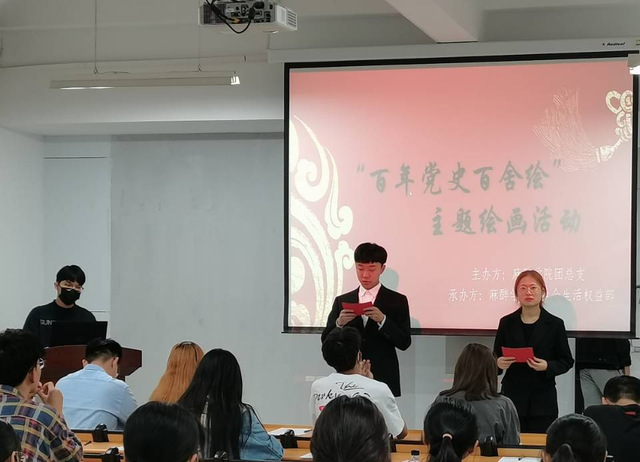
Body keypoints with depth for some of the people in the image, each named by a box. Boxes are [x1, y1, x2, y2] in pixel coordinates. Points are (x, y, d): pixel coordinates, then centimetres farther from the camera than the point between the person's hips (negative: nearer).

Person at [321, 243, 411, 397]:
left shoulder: (397, 301, 5)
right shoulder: (342, 301, 12)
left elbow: (404, 342, -2)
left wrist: (382, 320, -17)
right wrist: (339, 323, -12)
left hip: (383, 379, -2)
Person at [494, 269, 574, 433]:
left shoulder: (554, 324, 1)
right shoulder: (507, 323, 6)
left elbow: (567, 361, 4)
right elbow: (496, 357, 12)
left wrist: (547, 366, -15)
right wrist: (499, 363, -11)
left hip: (543, 401, -1)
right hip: (513, 397, 1)